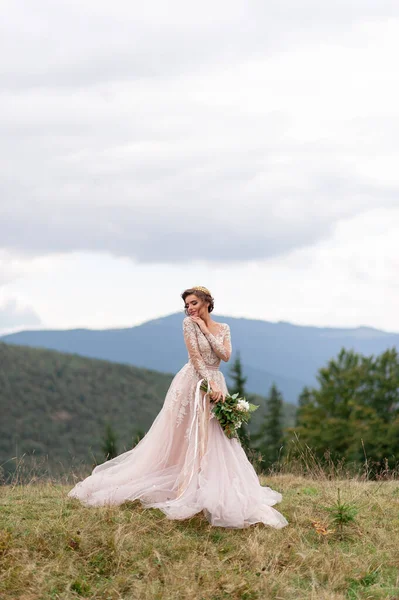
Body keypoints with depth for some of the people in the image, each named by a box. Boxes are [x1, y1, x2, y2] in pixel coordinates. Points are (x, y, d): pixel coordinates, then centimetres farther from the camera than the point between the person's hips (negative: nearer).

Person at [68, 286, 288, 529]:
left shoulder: (223, 328, 9)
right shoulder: (189, 323, -5)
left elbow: (225, 355, -7)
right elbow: (196, 358, -12)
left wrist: (205, 330, -8)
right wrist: (212, 385, -19)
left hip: (216, 385, 5)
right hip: (193, 385, -5)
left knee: (217, 443, 4)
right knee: (182, 440, -4)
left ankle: (216, 494, 8)